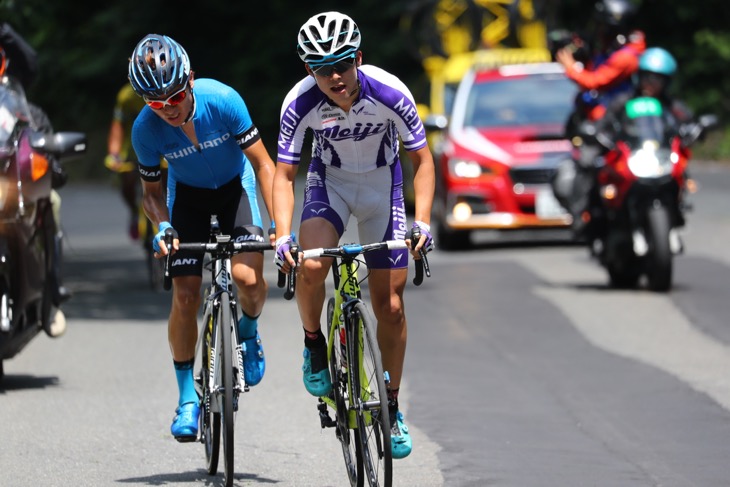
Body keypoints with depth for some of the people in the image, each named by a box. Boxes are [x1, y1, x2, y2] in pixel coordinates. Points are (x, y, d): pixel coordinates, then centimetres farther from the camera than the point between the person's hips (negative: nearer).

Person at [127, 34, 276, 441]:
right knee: (185, 296, -10)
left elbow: (263, 164, -22)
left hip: (234, 186, -1)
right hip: (188, 194, 1)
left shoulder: (223, 101, -31)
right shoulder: (146, 128, -25)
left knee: (247, 276, -24)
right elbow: (151, 191, -8)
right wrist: (163, 227, -29)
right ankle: (188, 399, 3)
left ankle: (249, 332, 11)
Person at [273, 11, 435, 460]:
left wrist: (422, 221, -29)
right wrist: (283, 236, -32)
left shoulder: (390, 93, -28)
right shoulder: (301, 103, -26)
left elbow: (422, 159, -16)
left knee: (390, 305, -1)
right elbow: (284, 174, -18)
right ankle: (315, 347, 0)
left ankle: (392, 407, 16)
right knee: (311, 267, -29)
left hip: (382, 183, 0)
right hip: (330, 180, 0)